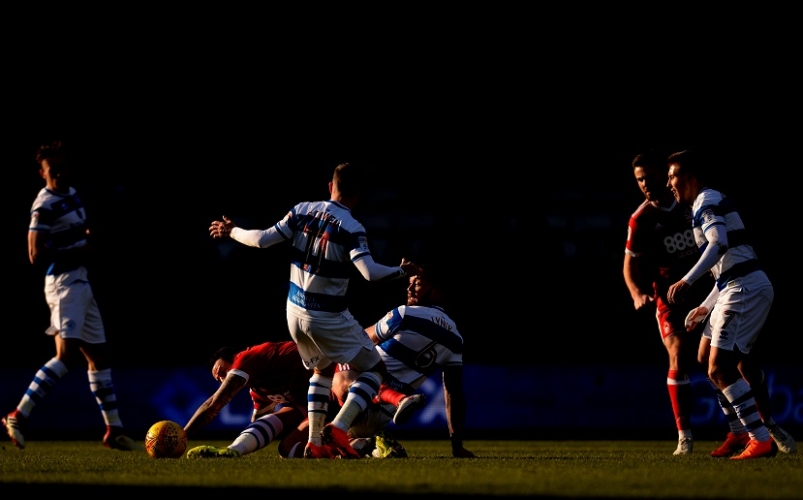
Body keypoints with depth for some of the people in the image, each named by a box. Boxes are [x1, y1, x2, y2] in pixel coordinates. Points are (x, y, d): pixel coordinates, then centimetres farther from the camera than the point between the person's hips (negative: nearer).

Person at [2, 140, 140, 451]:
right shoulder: (45, 206, -14)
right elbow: (36, 255, -20)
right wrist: (79, 252, -19)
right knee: (68, 354, -22)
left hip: (81, 283, 10)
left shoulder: (72, 195, 14)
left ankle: (114, 431, 19)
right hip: (64, 283, -10)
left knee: (98, 355, 13)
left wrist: (88, 238, 10)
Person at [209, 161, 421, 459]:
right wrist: (403, 271, -9)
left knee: (322, 370, 28)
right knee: (374, 370, 7)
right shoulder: (350, 228, -17)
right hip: (328, 317, -6)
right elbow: (370, 272, -27)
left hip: (295, 311, 6)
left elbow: (263, 239, -5)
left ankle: (315, 443, 19)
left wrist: (232, 232, 13)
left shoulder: (302, 212, -3)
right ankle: (338, 429, -12)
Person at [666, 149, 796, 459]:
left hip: (745, 289, -11)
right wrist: (706, 307, 30)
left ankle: (762, 440, -15)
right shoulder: (710, 202, 24)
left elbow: (719, 243, -27)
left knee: (719, 370, -13)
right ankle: (739, 433, 23)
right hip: (738, 289, 11)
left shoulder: (706, 200, -7)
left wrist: (687, 281, -36)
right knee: (707, 357, 20)